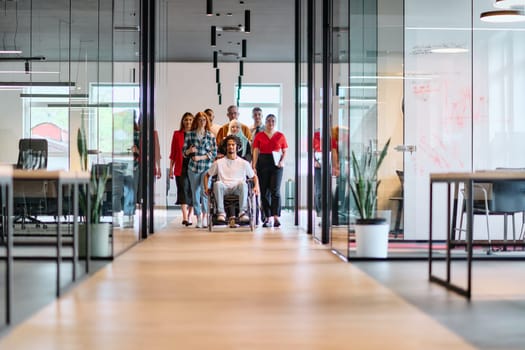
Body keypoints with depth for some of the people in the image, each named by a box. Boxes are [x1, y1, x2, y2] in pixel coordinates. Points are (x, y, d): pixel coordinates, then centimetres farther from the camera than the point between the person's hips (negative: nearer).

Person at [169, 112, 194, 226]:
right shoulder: (177, 134, 7)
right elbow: (173, 153, 8)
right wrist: (171, 168, 6)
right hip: (181, 167, -1)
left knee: (192, 191, 4)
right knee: (183, 190, -9)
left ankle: (189, 216, 15)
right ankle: (185, 217, -16)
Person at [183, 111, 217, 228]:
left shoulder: (210, 135, 4)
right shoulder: (189, 134, 7)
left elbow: (214, 153, 2)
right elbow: (184, 152, 10)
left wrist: (200, 157, -9)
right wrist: (189, 150, -13)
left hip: (206, 167, -1)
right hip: (193, 167, 2)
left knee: (205, 191, -14)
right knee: (195, 192, 2)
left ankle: (204, 218, -6)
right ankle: (198, 219, 8)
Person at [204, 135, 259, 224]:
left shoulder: (244, 163, 17)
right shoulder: (219, 163, 17)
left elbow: (254, 176, 22)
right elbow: (207, 175, 24)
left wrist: (256, 186, 1)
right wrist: (206, 188, 7)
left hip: (237, 189, -1)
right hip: (224, 188, 1)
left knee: (243, 183, -36)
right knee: (217, 183, -35)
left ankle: (243, 212, -34)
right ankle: (221, 213, -32)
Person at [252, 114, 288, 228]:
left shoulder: (280, 136, 6)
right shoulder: (259, 136, 6)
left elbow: (285, 151, 8)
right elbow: (256, 151, 2)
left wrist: (282, 161, -10)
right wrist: (254, 166, -7)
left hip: (276, 164, -1)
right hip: (263, 163, 1)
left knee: (275, 190, -10)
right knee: (264, 191, 3)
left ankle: (276, 217, -13)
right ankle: (267, 217, 10)